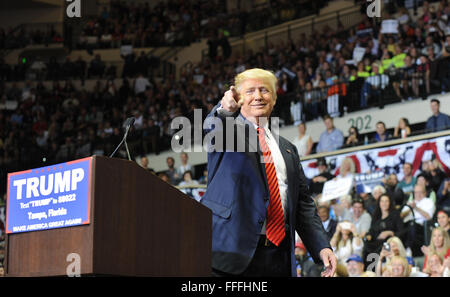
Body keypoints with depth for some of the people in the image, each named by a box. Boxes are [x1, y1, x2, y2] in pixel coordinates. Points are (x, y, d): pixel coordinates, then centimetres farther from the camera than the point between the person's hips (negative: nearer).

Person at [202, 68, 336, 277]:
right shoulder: (228, 130, 10)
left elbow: (303, 204, 19)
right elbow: (212, 129, -16)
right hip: (232, 252, -4)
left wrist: (322, 246, 5)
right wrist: (226, 110, -39)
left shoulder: (287, 149, 24)